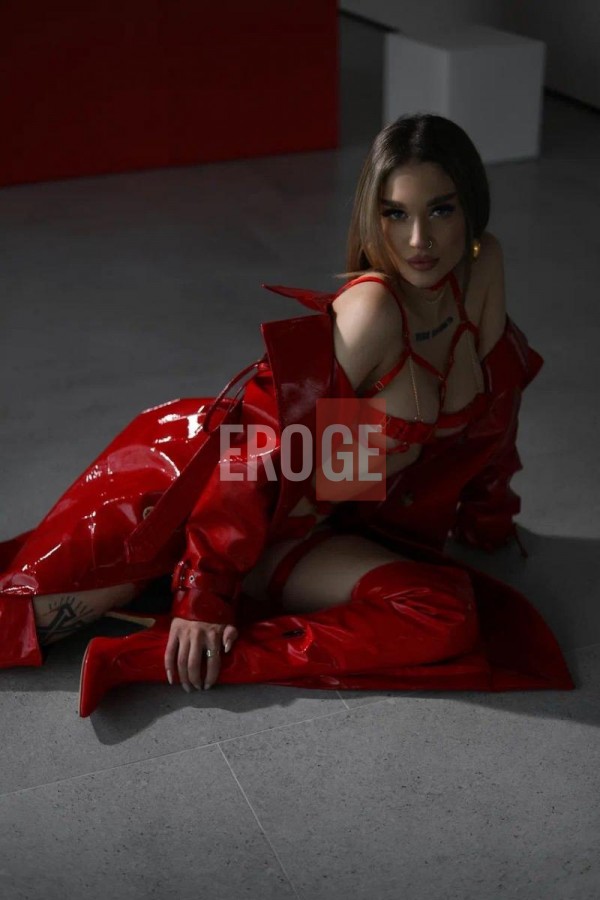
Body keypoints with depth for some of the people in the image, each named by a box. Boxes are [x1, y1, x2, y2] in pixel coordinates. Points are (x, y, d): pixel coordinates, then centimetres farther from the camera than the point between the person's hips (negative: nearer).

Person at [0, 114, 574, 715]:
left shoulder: (484, 268, -7)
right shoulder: (372, 308, -25)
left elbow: (492, 403, 10)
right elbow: (264, 443, -24)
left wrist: (487, 515, 21)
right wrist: (203, 599, -24)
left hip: (324, 524, 7)